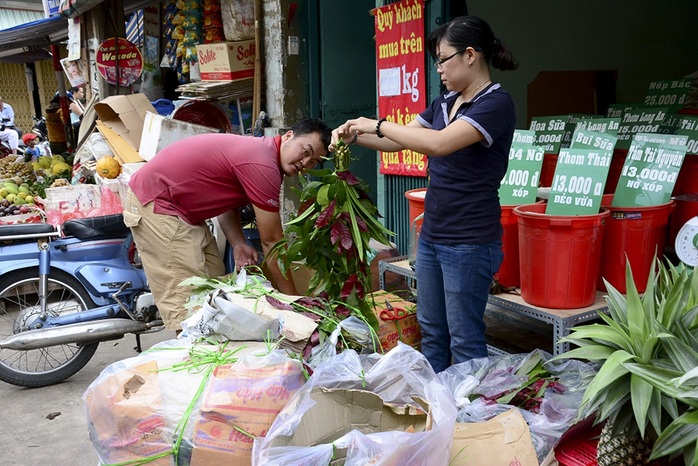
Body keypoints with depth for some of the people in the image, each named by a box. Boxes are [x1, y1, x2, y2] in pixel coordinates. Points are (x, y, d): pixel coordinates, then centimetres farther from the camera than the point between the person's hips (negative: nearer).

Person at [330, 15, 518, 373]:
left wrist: (377, 124, -20)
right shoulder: (445, 102, 11)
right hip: (431, 236, 8)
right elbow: (398, 141, 16)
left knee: (464, 340, 3)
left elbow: (440, 143, -28)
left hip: (469, 242, -8)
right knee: (431, 331, 17)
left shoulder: (496, 103, -14)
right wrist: (354, 136, 0)